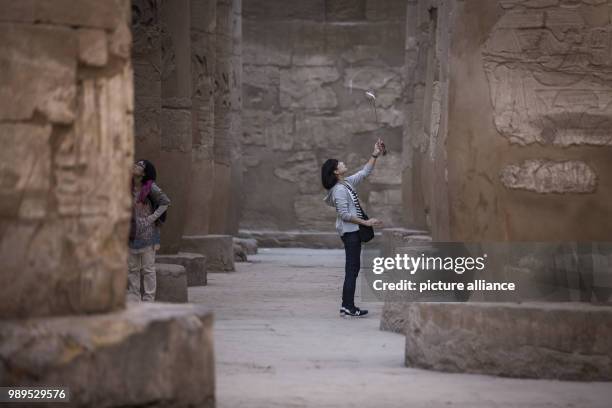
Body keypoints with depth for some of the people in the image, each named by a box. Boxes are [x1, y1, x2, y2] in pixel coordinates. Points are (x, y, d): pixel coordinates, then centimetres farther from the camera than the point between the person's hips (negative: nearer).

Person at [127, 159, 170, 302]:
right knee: (131, 268, 9)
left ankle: (148, 299, 6)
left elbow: (165, 202, -8)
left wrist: (152, 218, -12)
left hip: (147, 232, -6)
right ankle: (133, 298, 15)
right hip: (130, 232, 6)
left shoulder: (150, 187, -10)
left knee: (148, 268, 1)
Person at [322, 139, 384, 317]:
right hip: (349, 231, -10)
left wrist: (375, 155, 16)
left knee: (353, 269, 11)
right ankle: (348, 307, -11)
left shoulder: (348, 183, 11)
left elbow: (365, 172, 22)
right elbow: (345, 214, -21)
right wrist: (366, 222, -19)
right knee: (352, 269, -10)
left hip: (353, 231, 10)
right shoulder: (339, 190, -17)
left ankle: (347, 306, 13)